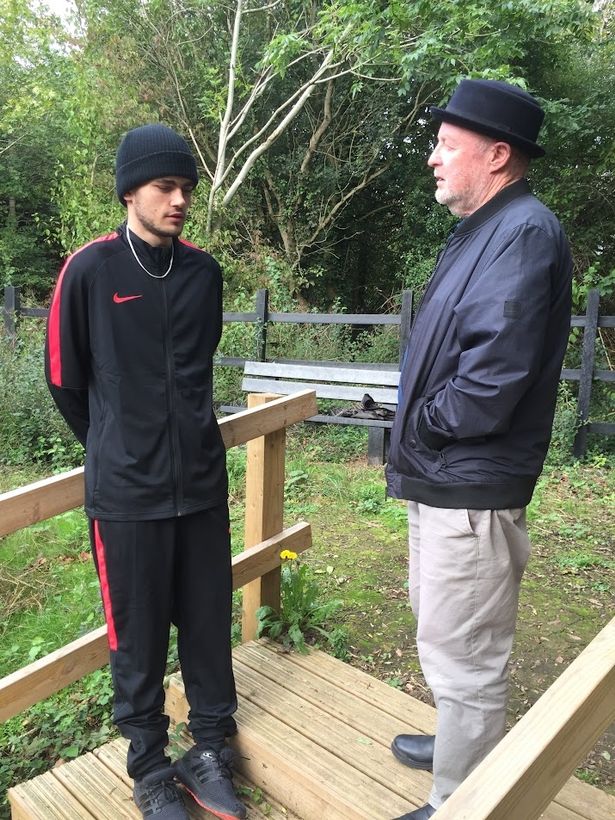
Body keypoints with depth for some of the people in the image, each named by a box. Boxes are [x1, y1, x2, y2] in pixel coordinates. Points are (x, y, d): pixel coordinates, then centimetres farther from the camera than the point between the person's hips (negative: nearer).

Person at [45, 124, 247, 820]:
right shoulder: (89, 270, -7)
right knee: (139, 637, 10)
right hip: (127, 490, -3)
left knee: (209, 622, 13)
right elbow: (64, 376, 2)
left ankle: (208, 752, 35)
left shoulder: (204, 272, 4)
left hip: (202, 480, 4)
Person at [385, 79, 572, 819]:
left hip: (470, 488, -10)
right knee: (449, 638, 26)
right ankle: (464, 747, 48)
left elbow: (490, 384, -27)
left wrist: (418, 424, -10)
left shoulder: (525, 233, -19)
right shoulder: (481, 229, 13)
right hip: (442, 475, 10)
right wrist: (417, 434, 3)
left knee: (462, 654, 6)